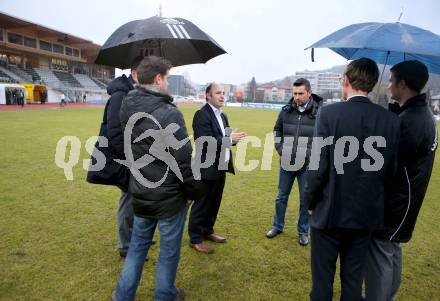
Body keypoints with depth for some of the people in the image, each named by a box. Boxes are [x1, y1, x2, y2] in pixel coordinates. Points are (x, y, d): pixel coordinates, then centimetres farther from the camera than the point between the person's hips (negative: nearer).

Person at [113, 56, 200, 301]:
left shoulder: (127, 111, 0)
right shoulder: (169, 113, -22)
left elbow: (128, 150, 8)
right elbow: (184, 160, -20)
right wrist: (193, 192, -8)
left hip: (140, 195, 6)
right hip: (170, 197, -6)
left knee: (137, 246, 23)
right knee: (169, 250, 15)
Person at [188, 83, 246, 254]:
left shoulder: (223, 116, 13)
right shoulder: (202, 115, -15)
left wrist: (233, 138, -7)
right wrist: (229, 139, -22)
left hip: (221, 168, 9)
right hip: (207, 169, -9)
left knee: (214, 203, 20)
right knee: (201, 204, 5)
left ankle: (207, 231, 37)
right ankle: (195, 239, 20)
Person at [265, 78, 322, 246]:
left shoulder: (320, 112, -10)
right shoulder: (286, 111, 0)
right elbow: (277, 132, 11)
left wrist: (309, 157, -12)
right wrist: (282, 152, 0)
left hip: (308, 165, -3)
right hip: (287, 163, 3)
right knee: (281, 197, 15)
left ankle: (303, 232, 30)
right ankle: (277, 226, 34)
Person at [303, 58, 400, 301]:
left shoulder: (329, 113, -15)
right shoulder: (391, 120, -3)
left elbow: (317, 166, -16)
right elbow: (390, 171, 1)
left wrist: (310, 201, 0)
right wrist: (371, 198, 16)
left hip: (330, 211, -4)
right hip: (367, 214, 4)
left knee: (322, 281, 13)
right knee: (353, 281, 20)